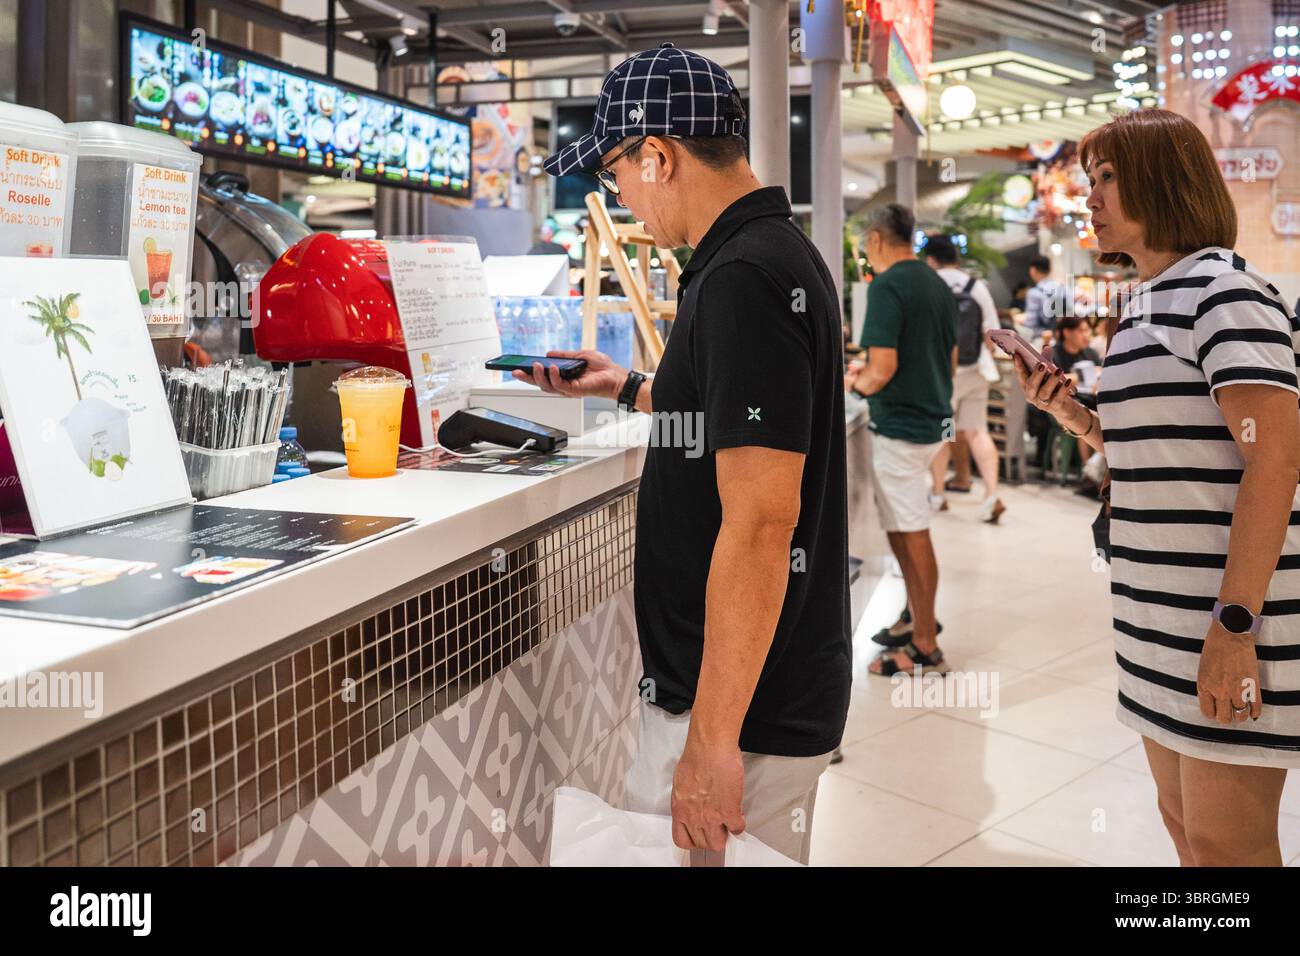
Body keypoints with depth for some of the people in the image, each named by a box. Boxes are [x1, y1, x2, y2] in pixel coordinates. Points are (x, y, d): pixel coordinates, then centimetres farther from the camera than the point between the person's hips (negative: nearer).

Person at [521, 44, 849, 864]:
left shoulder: (742, 280, -22)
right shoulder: (776, 251, 9)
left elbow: (760, 524, -27)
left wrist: (711, 741, -24)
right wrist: (627, 388, 31)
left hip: (744, 705, -10)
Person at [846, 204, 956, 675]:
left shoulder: (887, 286, -16)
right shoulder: (938, 284, 11)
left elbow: (883, 368, -23)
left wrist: (858, 383, -2)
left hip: (901, 426, -9)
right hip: (934, 419, 9)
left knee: (911, 534, -1)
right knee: (903, 527, 20)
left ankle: (925, 646, 7)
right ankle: (917, 615, 29)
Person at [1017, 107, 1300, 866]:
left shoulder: (1222, 291, -12)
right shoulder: (1152, 302, 15)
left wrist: (1236, 624, -24)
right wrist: (1073, 416, 5)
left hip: (1231, 617, -9)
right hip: (1167, 620, 9)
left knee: (1227, 843, -1)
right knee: (1184, 822, 17)